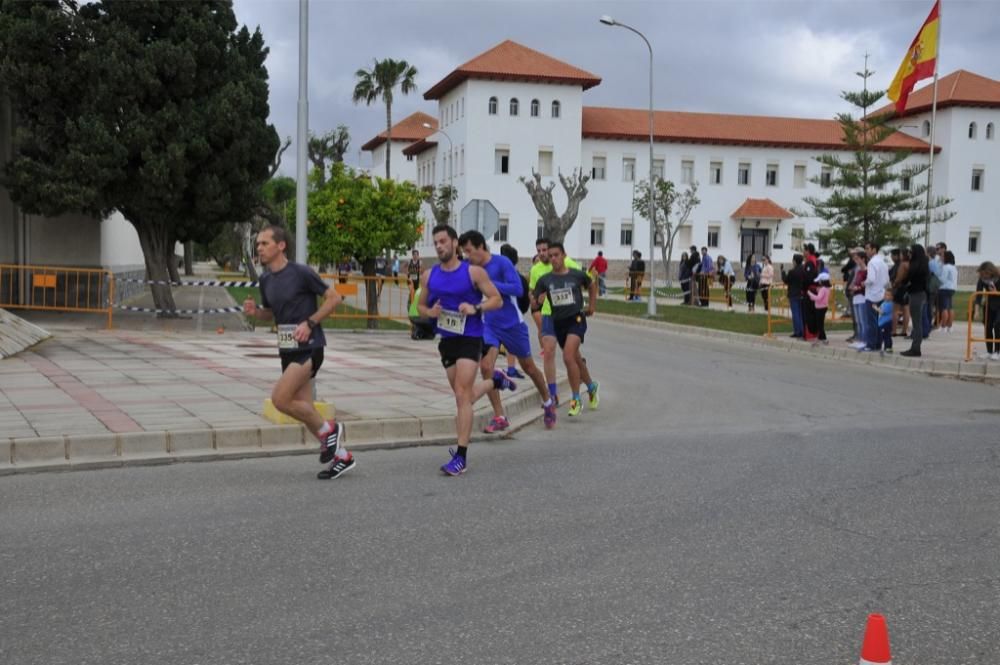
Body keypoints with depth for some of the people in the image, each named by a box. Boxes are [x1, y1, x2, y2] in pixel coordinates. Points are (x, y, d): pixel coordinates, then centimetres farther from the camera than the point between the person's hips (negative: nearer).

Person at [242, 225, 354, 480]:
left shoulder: (301, 273, -13)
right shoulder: (265, 280, 8)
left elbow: (334, 297, -9)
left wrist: (310, 323, -17)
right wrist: (254, 311, 1)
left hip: (308, 347, -8)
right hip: (287, 350, 8)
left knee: (279, 398, -17)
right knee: (303, 408, 7)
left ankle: (327, 429, 5)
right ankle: (341, 456, 20)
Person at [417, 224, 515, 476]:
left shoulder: (473, 272, -8)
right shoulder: (429, 276, 5)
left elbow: (497, 300, -5)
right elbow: (420, 306, 15)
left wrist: (476, 308, -22)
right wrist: (429, 312, -8)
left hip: (470, 339, -6)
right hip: (446, 340, 6)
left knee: (462, 396, -14)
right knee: (463, 395, 17)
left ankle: (461, 456, -11)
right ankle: (495, 381, 49)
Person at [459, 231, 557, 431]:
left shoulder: (502, 263, -17)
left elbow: (518, 289, -25)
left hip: (512, 324, -3)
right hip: (489, 325, 4)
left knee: (529, 367, 12)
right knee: (485, 367, -15)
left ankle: (548, 403, 38)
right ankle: (499, 417, -4)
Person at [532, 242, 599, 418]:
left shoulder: (577, 275, -5)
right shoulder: (545, 280, -1)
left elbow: (592, 286, 16)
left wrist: (591, 306, 15)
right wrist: (539, 301, -20)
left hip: (576, 319, -4)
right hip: (558, 322, 4)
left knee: (568, 357, -22)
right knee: (576, 360, 17)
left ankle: (576, 400, -12)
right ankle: (592, 386, 44)